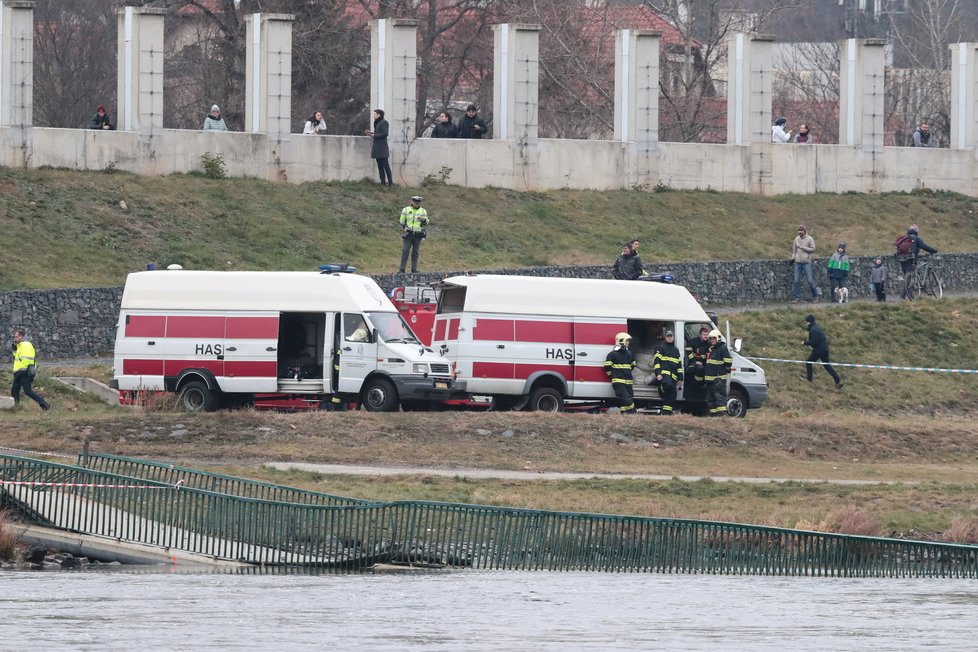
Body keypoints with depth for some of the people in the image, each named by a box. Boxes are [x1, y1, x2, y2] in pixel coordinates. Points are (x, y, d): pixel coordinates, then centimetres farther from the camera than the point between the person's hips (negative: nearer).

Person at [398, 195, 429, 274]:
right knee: (405, 251, -7)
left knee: (416, 252, 3)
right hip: (408, 234, -1)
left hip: (418, 235, 1)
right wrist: (405, 227, -10)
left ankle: (414, 269, 8)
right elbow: (402, 221, 9)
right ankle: (402, 269, -5)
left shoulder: (423, 211, 9)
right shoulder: (406, 210, 5)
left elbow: (426, 223, 9)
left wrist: (423, 219, -14)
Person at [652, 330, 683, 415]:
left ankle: (667, 412, 0)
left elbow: (679, 365, 26)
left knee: (672, 395, -3)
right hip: (664, 373, -6)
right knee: (669, 385, -37)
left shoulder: (676, 350, 25)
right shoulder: (661, 348, 7)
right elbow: (656, 361, -1)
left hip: (673, 376, 6)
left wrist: (680, 378, 19)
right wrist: (658, 374, -14)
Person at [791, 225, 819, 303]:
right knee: (796, 280, 0)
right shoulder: (797, 239, 10)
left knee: (810, 280, -2)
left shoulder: (810, 239, -4)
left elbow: (813, 249, -8)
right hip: (797, 262, 4)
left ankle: (815, 295, 14)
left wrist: (803, 247, -15)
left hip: (806, 262, -4)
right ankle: (796, 297, 4)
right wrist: (793, 258, 10)